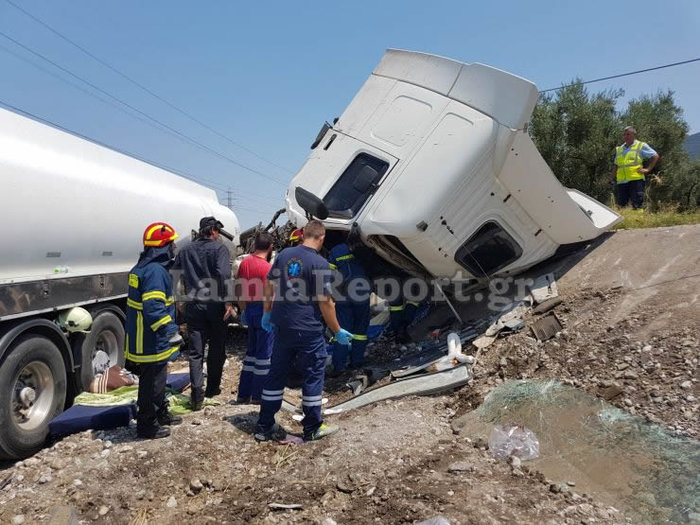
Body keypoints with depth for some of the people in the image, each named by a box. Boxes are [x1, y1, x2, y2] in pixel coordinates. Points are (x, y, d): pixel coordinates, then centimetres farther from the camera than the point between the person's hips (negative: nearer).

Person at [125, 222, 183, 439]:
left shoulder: (142, 267, 12)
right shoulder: (155, 271, -22)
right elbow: (153, 308, -31)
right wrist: (171, 331, -31)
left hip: (141, 338, 11)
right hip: (152, 342, -11)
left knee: (157, 378, 24)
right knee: (152, 382, 2)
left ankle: (161, 414, 39)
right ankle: (147, 425, 15)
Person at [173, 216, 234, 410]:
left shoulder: (186, 250, 11)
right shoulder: (219, 248, -5)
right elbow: (224, 275, -19)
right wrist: (228, 301, -18)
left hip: (193, 305, 3)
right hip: (215, 304, -3)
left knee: (196, 351, 4)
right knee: (217, 348, 13)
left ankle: (197, 395, -2)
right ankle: (212, 388, 24)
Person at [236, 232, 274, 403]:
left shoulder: (244, 263, 5)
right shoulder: (267, 267, -17)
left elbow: (239, 288, 11)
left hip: (250, 310, 7)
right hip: (265, 312, -7)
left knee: (252, 351, 17)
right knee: (264, 353, 4)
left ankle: (243, 393, 22)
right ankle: (258, 394, 11)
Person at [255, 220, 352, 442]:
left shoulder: (284, 254, 3)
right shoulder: (319, 264, -14)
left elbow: (269, 285, 10)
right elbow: (325, 302, -14)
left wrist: (267, 313, 23)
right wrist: (338, 331, -4)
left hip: (281, 326, 6)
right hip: (308, 330, -6)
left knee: (276, 374, 14)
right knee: (313, 375, 9)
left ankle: (264, 427, 22)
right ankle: (312, 428, 20)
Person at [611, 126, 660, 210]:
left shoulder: (641, 146, 7)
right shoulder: (619, 149, 21)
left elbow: (655, 156, 5)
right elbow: (616, 165, 27)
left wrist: (648, 169, -4)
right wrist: (613, 176, 13)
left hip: (636, 180, -5)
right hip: (621, 181, 5)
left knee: (637, 206, -8)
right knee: (621, 205, 4)